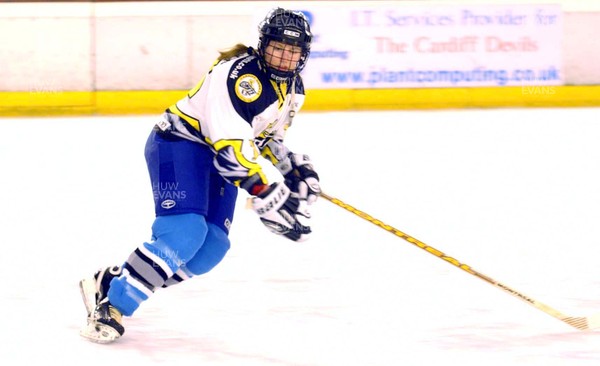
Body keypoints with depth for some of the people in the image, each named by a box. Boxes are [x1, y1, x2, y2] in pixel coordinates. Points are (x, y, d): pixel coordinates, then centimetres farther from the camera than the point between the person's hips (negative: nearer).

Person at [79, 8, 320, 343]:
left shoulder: (293, 89, 3)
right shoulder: (240, 75, -27)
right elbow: (230, 146, -33)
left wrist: (296, 168, 7)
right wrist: (267, 198, -36)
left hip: (218, 159, 9)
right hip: (180, 143, -9)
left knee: (211, 248, -3)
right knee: (184, 232, -26)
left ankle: (111, 281, 7)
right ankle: (111, 306, -18)